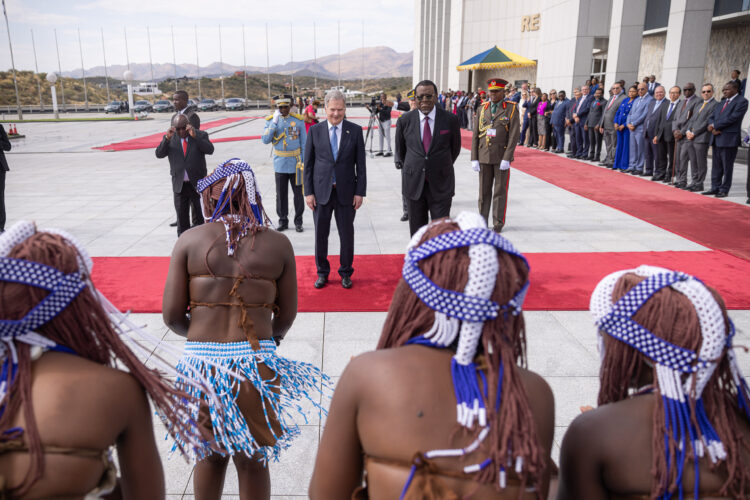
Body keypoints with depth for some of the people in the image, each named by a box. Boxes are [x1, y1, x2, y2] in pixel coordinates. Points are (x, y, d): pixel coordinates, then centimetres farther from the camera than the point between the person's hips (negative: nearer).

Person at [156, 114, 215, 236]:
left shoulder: (200, 135, -2)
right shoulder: (169, 138, 4)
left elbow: (210, 150, -16)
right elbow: (159, 154, -6)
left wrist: (195, 136, -25)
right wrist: (167, 138, -19)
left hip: (198, 184, -2)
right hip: (179, 185, 2)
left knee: (199, 217, 4)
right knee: (181, 217, 9)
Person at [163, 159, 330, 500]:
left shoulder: (189, 241, -3)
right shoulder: (278, 244, -1)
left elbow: (171, 315, -4)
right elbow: (287, 315, 3)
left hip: (203, 360, 0)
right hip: (257, 361, 0)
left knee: (210, 455, 23)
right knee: (253, 461, 17)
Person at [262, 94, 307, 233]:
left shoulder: (298, 120, -2)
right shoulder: (271, 120, 0)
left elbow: (304, 143, 2)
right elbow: (265, 140, -10)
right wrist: (274, 122, -18)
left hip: (296, 164, -1)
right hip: (280, 164, 1)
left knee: (298, 194, 6)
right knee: (281, 195, 8)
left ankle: (298, 221, 17)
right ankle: (283, 221, 20)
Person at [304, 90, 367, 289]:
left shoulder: (355, 131, 0)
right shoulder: (315, 131, 1)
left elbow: (360, 164, 1)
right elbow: (308, 164, 3)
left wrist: (360, 192, -4)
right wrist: (308, 192, -3)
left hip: (346, 192, 0)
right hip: (321, 192, 1)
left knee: (347, 235, 8)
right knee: (320, 234, 9)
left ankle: (345, 273, 25)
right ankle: (322, 273, 26)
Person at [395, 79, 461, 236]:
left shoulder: (450, 120, -3)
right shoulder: (405, 121, 0)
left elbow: (455, 148, 11)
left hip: (441, 183, -1)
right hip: (414, 183, 2)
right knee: (417, 231, 11)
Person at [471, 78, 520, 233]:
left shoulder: (511, 108, -2)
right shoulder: (482, 108, 9)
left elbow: (514, 135, -8)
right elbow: (475, 135, 7)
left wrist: (506, 159, -15)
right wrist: (474, 159, 1)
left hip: (502, 157, -3)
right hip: (484, 156, 3)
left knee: (500, 191, 3)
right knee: (484, 191, 7)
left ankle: (498, 224, 11)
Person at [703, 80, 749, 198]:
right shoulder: (722, 102, 19)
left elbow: (732, 118, -16)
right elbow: (712, 117, 13)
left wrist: (715, 126, -12)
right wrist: (713, 129, -7)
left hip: (729, 139, -7)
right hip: (717, 138, 7)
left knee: (727, 167, -1)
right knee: (716, 166, 10)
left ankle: (724, 190, 5)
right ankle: (715, 187, 17)